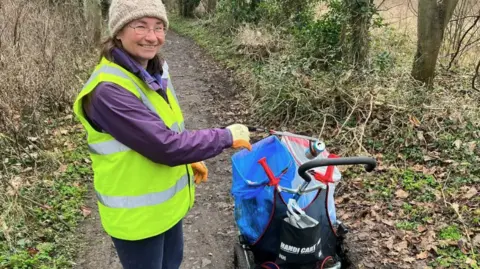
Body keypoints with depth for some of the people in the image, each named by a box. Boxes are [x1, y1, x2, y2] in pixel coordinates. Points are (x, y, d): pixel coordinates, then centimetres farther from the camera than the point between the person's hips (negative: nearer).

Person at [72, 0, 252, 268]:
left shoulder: (155, 72, -1)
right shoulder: (108, 90, -29)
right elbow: (165, 146, -31)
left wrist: (190, 160, 12)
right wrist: (227, 137, -22)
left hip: (167, 202, 8)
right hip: (136, 214, -8)